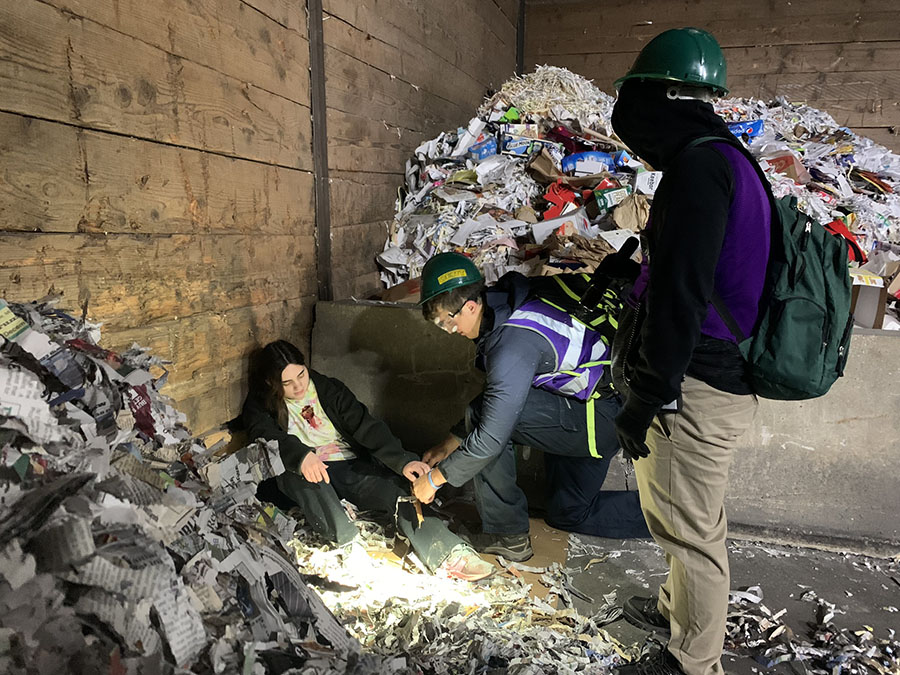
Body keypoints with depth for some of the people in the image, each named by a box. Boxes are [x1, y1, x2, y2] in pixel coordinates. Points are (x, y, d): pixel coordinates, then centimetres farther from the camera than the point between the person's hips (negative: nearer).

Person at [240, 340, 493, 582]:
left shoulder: (329, 389, 6)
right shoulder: (259, 406, 4)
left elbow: (366, 426, -5)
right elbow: (268, 439, -17)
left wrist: (403, 461, -20)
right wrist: (301, 456, -39)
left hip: (350, 466, 1)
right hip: (306, 479, 0)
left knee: (396, 491, -27)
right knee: (296, 470, -36)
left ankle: (450, 553, -42)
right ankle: (339, 533, -40)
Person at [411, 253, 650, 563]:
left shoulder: (514, 343, -28)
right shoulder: (507, 305, 2)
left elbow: (491, 435, -27)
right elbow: (495, 396, 12)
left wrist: (434, 479, -13)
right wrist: (450, 443, 11)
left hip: (601, 416, -10)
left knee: (484, 415, -18)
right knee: (568, 513, 22)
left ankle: (506, 533, -4)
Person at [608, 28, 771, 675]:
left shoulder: (699, 163, -19)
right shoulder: (728, 159, 14)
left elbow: (682, 295, -25)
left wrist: (647, 397, -20)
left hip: (695, 392, -10)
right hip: (725, 377, 10)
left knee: (689, 527, 5)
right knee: (693, 518, 25)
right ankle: (681, 607, 46)